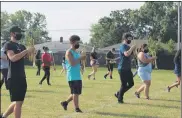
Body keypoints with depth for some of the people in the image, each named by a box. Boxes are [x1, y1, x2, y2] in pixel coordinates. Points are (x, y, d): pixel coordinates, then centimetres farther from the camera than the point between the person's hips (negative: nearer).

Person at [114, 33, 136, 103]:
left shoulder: (128, 47, 15)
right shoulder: (123, 46, -13)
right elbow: (127, 54, -32)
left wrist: (134, 49, 6)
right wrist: (132, 48, -20)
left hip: (128, 69, 9)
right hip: (122, 69, -9)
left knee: (131, 83, 11)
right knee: (124, 84, -3)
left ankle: (118, 94, 23)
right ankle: (120, 99, 11)